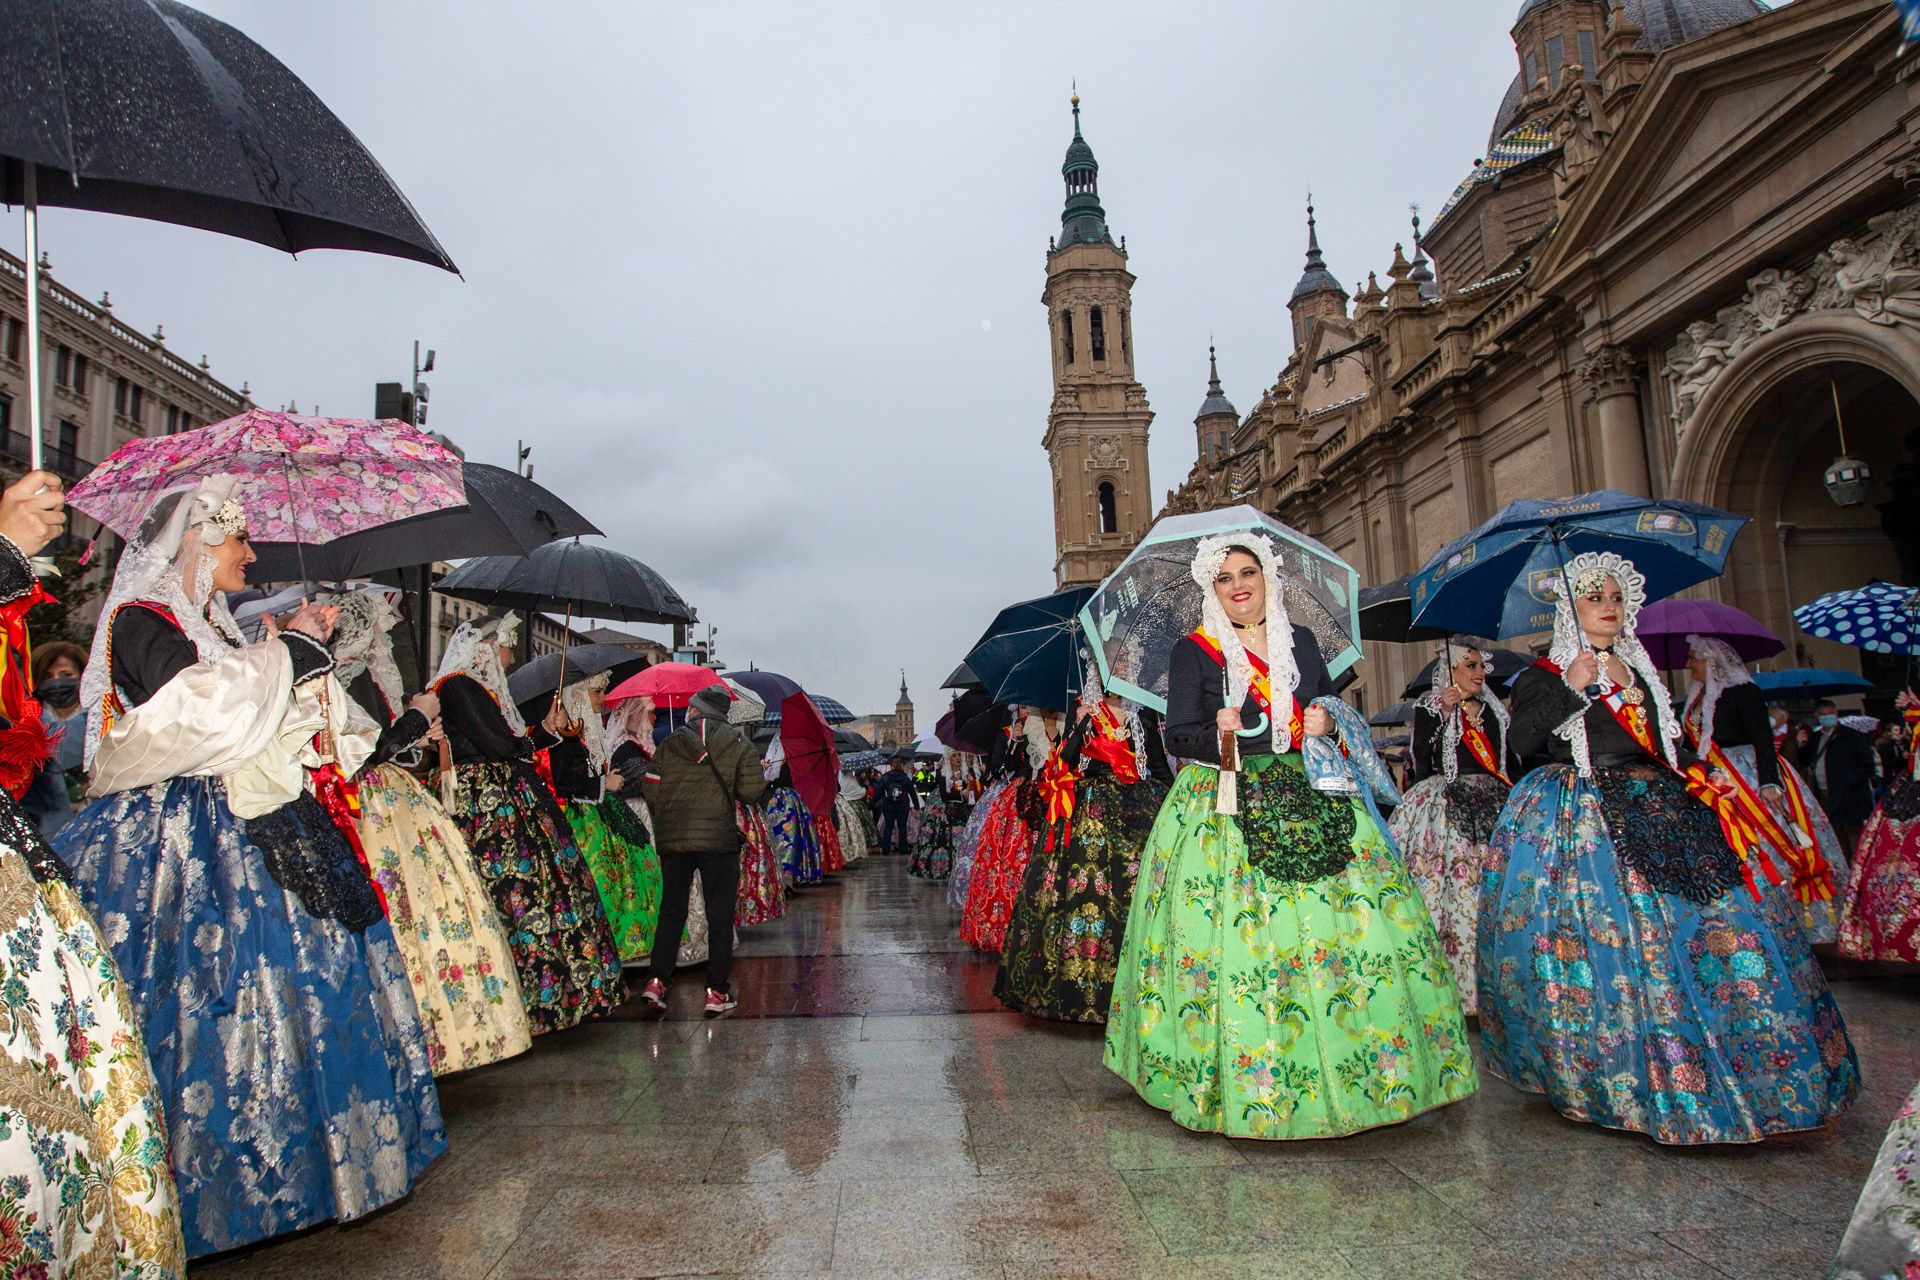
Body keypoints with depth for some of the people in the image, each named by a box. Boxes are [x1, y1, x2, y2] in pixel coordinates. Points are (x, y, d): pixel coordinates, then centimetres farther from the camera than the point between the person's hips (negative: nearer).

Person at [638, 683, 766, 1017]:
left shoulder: (669, 744, 4)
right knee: (719, 915, 4)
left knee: (672, 910, 14)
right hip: (718, 838, -2)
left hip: (672, 839, 2)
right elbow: (752, 791, -4)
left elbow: (650, 792, 3)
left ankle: (657, 980, 7)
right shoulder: (737, 743, 0)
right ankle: (717, 991, 4)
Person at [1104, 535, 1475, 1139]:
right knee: (1235, 929, -9)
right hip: (1226, 809, -4)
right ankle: (1238, 1077, 1)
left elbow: (1329, 710, 21)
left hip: (1309, 801, 4)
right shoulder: (1193, 650, 1)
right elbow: (1178, 735, -4)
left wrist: (1326, 724, -2)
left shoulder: (1300, 641, 13)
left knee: (1343, 920, -2)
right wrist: (1218, 734, -23)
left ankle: (1363, 1066, 11)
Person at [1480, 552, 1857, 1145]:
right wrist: (1571, 689, -19)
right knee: (1607, 928, -12)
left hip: (1658, 810, 6)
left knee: (1717, 920, -1)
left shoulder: (1639, 671, 20)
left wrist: (1705, 781, 9)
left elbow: (1669, 745, 25)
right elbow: (1521, 740, -13)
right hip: (1582, 822, -6)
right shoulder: (1544, 674, 2)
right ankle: (1618, 1077, -2)